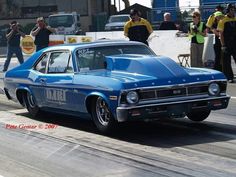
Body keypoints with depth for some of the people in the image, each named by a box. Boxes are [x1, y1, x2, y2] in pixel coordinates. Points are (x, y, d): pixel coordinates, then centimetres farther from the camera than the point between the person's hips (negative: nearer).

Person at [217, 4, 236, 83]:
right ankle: (229, 77, 9)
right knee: (226, 62, 2)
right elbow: (221, 34, -6)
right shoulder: (223, 20, -4)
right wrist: (223, 45, -12)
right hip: (227, 45, -3)